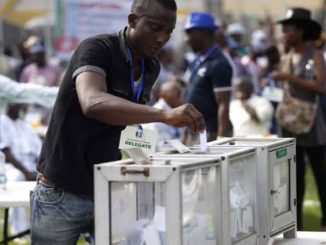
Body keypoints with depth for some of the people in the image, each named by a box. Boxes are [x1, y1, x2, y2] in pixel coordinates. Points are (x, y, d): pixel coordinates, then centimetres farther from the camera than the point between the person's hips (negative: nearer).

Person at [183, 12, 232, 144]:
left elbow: (223, 105, -18)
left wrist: (221, 139, -24)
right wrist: (186, 134, 18)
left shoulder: (218, 64, -13)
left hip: (210, 134, -9)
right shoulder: (198, 62, 14)